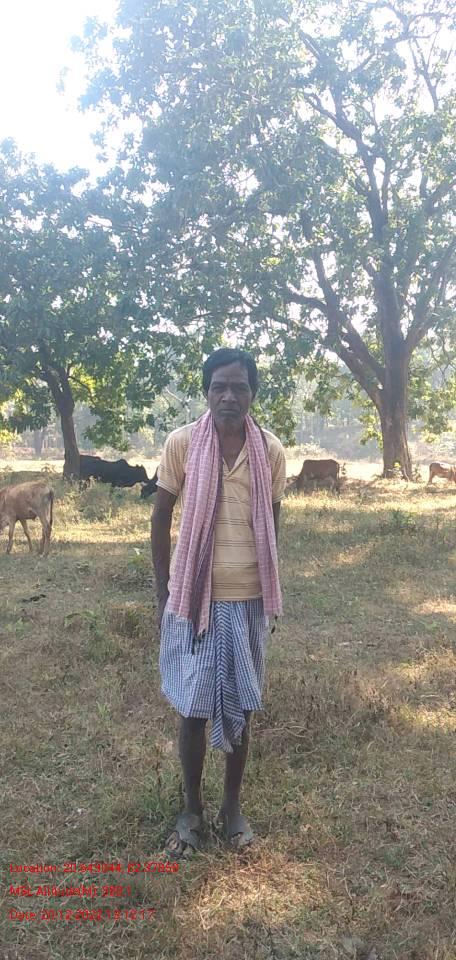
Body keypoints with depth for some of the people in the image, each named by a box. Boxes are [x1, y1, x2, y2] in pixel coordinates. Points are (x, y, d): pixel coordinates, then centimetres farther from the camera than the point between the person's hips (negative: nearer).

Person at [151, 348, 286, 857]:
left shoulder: (272, 451, -3)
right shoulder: (181, 443, -8)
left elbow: (271, 526, 7)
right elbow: (161, 519, 0)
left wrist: (265, 592, 11)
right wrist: (163, 593, 1)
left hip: (247, 599, 2)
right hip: (193, 597, -1)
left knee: (239, 706, 14)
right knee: (193, 708, 10)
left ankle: (232, 804, 34)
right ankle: (191, 809, 31)